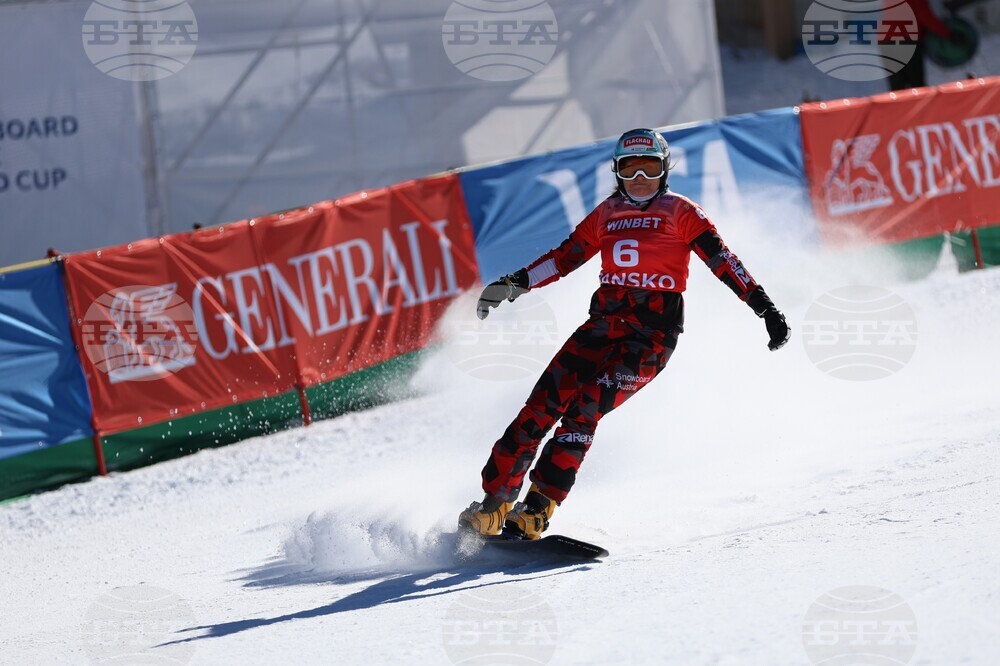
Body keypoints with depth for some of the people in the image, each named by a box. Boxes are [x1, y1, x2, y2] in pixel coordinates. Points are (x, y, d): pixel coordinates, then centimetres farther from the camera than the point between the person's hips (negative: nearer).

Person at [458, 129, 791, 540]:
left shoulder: (680, 212, 4)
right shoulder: (607, 214, 16)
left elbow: (722, 261, -1)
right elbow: (564, 258, 23)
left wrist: (763, 305, -9)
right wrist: (513, 284, 16)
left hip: (653, 334, -5)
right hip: (603, 324, 5)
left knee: (583, 410, -21)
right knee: (542, 405, -10)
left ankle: (537, 510, -22)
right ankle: (495, 502, -7)